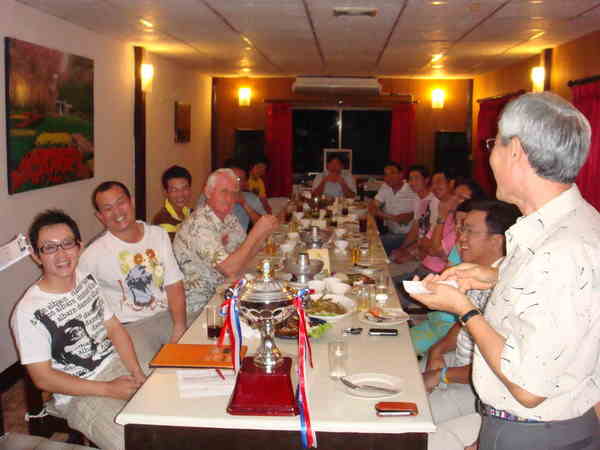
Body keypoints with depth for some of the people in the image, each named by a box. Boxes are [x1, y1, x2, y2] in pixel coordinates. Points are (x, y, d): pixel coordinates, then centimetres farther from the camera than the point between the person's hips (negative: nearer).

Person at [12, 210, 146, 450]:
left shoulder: (87, 279, 4)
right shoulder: (29, 312, -17)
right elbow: (43, 378, -13)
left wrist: (137, 372, -6)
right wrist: (109, 389, -16)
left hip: (119, 366, 6)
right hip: (79, 394, -6)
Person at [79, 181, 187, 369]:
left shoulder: (158, 234, 8)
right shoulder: (92, 255, -5)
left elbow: (174, 285, 4)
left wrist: (179, 328, -10)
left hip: (166, 315, 4)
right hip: (130, 327, -4)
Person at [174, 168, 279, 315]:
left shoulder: (229, 218, 6)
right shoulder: (199, 224, -23)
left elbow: (245, 255, 8)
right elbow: (231, 270, -29)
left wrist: (264, 233, -8)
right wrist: (255, 233, -27)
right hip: (199, 305, -9)